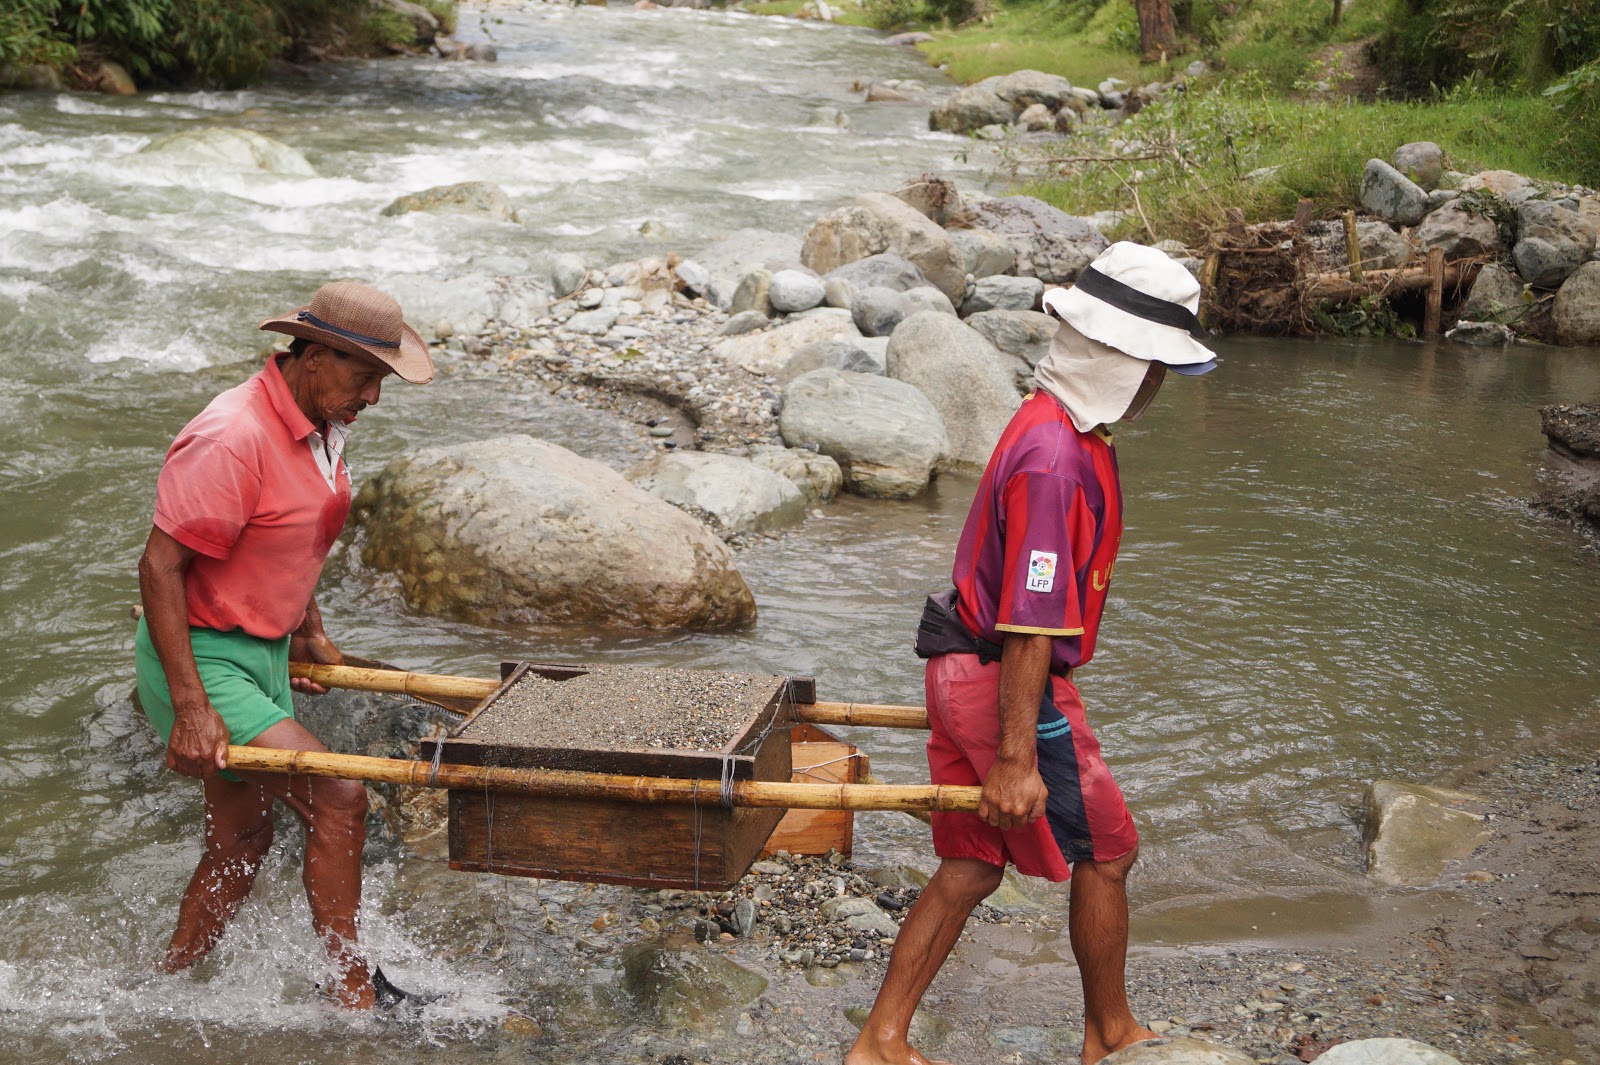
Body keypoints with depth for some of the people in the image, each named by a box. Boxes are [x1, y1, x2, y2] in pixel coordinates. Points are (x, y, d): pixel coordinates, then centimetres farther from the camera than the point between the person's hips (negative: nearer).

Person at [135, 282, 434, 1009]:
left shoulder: (319, 425, 4)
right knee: (337, 799, -15)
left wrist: (309, 629, 21)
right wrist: (190, 709, -27)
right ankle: (353, 995, -2)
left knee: (239, 844, 16)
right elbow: (159, 566, -24)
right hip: (200, 659, -9)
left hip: (262, 652, 10)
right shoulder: (232, 439, -25)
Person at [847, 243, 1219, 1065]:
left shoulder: (1051, 422, 9)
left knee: (970, 867, 15)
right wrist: (1017, 758, -23)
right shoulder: (1054, 459, -25)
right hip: (1004, 685, -10)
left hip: (966, 672, 10)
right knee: (1105, 853, 9)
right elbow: (1030, 624, -26)